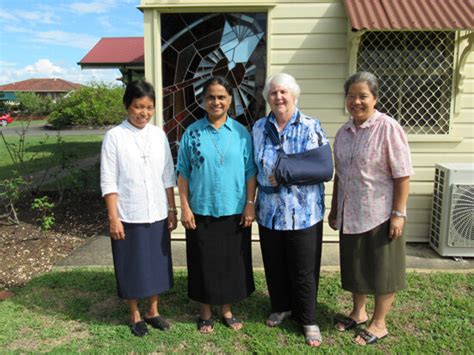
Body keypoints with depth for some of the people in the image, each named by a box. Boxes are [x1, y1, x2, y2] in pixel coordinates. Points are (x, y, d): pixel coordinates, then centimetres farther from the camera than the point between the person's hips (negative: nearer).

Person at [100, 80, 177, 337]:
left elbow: (168, 176, 6)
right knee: (132, 267, 10)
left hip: (157, 214, 4)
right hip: (128, 216, -3)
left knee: (156, 264, 14)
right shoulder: (115, 136, -8)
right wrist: (113, 218, -12)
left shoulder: (159, 134, 3)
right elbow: (108, 182, -8)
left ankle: (153, 311, 34)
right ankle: (135, 316, 30)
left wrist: (172, 209, 5)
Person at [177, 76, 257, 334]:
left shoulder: (241, 133, 1)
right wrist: (184, 207, -5)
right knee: (204, 262, 10)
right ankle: (205, 312, 30)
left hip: (234, 211, 1)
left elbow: (250, 172, 2)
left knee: (232, 261, 12)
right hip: (201, 212, -1)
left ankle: (227, 310, 33)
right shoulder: (192, 133, -2)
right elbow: (183, 174, 0)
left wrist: (250, 204, -3)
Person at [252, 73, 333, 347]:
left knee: (304, 270, 8)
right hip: (269, 212, 3)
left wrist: (281, 171, -18)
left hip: (304, 214, -3)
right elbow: (256, 167, 7)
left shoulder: (311, 127, -7)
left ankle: (308, 320, 29)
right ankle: (281, 307, 41)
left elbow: (325, 169, -18)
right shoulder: (259, 128, 4)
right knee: (275, 266, 17)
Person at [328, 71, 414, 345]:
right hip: (350, 214, 6)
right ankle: (358, 312, 39)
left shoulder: (388, 128, -13)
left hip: (380, 214, -6)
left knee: (381, 269, 9)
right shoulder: (344, 132, 7)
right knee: (355, 267, 19)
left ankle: (379, 323, 27)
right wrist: (334, 209, 16)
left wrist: (399, 213, -18)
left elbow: (402, 175, -15)